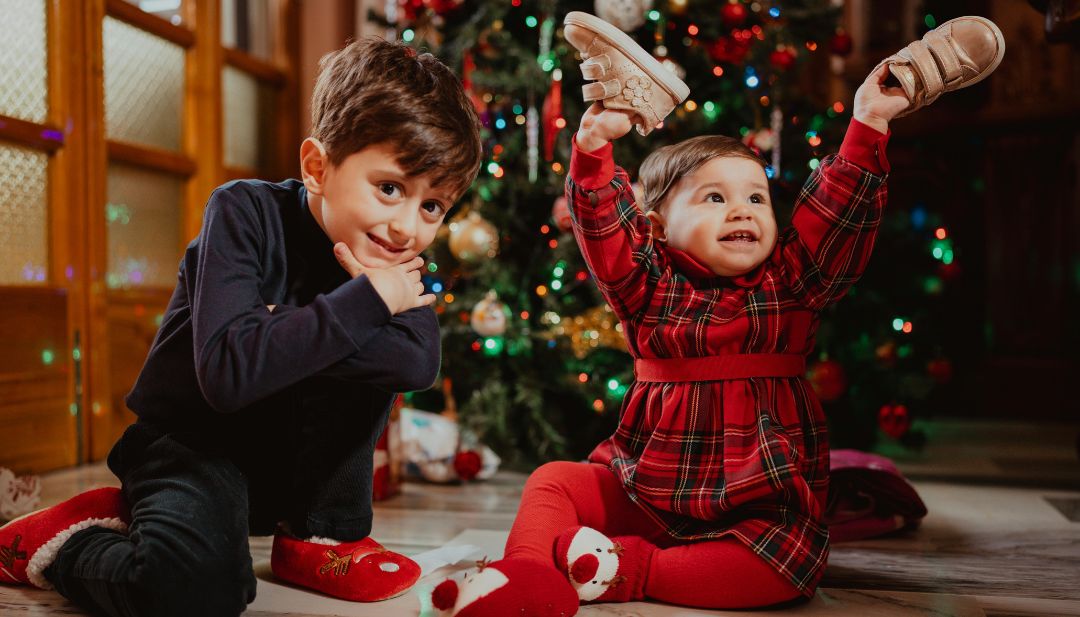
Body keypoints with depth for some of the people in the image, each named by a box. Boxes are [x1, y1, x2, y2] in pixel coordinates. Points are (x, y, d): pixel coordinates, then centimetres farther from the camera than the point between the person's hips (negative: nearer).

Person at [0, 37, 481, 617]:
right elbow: (229, 374, -34)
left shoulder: (393, 254, -7)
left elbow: (420, 361, -27)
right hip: (191, 440, -5)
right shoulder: (246, 212, -21)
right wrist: (366, 301, -32)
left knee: (368, 351, -22)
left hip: (288, 460, 5)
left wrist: (286, 334, -31)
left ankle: (325, 537, -4)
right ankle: (65, 539, 0)